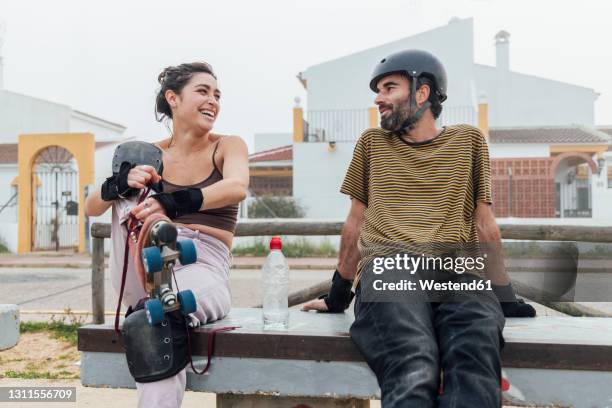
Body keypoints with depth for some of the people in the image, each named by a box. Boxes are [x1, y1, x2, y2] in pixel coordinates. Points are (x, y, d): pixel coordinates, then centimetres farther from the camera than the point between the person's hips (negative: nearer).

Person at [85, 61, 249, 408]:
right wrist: (121, 184, -21)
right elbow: (91, 208, 1)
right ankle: (147, 301, -27)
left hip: (203, 267, -3)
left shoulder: (228, 146, 3)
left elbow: (237, 188, -20)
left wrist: (175, 203, -35)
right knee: (130, 193, -18)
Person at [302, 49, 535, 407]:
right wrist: (338, 295, 27)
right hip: (389, 268, 0)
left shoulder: (468, 141, 20)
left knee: (475, 369, -34)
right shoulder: (372, 142, 22)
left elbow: (485, 224, 21)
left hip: (458, 272, 1)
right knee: (413, 374, -34)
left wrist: (504, 294, 20)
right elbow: (356, 223, 25)